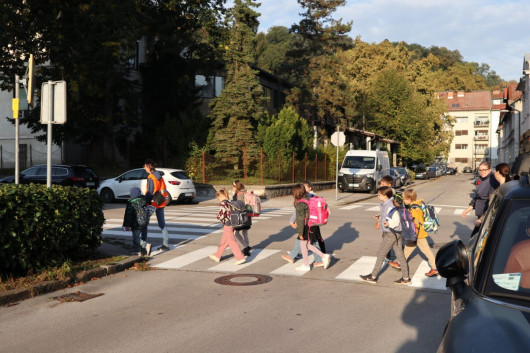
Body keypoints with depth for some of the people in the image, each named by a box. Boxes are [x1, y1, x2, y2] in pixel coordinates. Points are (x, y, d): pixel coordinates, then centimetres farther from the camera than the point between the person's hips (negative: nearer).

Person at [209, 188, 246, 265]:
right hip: (232, 224, 9)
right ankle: (217, 256, 31)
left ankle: (240, 258, -4)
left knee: (232, 242, -4)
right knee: (224, 241, 18)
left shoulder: (223, 204, -18)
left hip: (227, 225, -9)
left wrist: (218, 216, -1)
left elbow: (221, 216, -21)